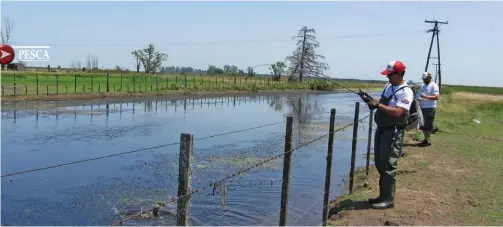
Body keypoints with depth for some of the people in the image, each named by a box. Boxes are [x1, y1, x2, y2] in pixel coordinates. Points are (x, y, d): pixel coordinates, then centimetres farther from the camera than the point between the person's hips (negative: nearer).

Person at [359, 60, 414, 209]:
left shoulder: (406, 92, -15)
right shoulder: (388, 86, 12)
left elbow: (398, 112, -25)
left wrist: (378, 105, -22)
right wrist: (370, 100, 3)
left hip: (393, 132, -9)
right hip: (381, 129, 9)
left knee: (388, 165, -7)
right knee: (379, 163, 13)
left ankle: (388, 199, 2)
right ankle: (383, 195, 24)